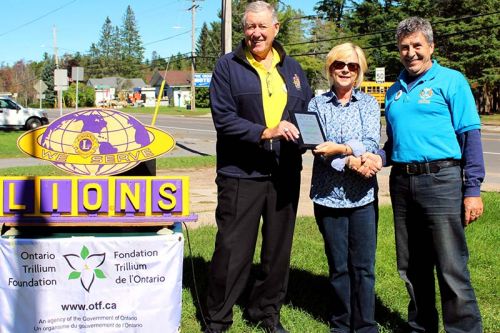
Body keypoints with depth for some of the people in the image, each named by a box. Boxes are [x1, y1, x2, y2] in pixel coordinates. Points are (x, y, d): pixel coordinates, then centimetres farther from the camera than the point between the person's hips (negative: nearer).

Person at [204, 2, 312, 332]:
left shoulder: (292, 68, 12)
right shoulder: (228, 66, -2)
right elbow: (223, 118, -11)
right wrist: (265, 133, -21)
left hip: (285, 173, 5)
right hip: (241, 173, -4)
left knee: (279, 247, 13)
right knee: (233, 251, -1)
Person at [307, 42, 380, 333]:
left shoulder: (369, 103, 6)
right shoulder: (318, 104, 7)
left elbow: (371, 144, -7)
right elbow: (316, 144, -4)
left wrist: (339, 149, -23)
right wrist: (350, 159, -18)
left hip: (363, 195, 0)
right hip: (328, 194, 0)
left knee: (363, 266, 2)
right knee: (338, 266, 8)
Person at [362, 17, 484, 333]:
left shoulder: (451, 81, 0)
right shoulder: (395, 91, 17)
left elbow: (470, 136, -5)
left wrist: (472, 189, -12)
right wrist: (378, 157, 2)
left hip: (441, 179, -6)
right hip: (401, 182, 6)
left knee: (452, 270, -6)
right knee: (412, 268, 14)